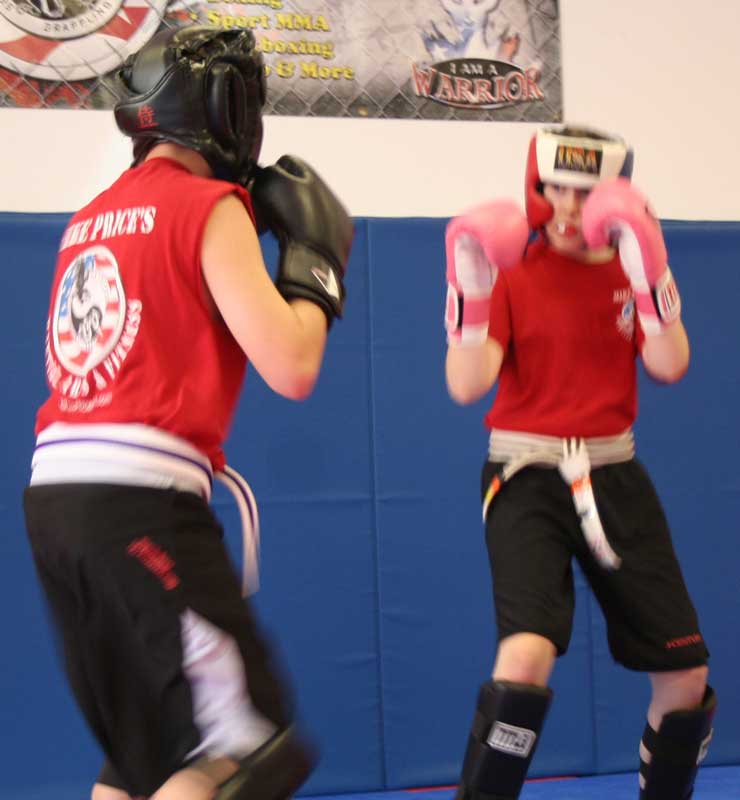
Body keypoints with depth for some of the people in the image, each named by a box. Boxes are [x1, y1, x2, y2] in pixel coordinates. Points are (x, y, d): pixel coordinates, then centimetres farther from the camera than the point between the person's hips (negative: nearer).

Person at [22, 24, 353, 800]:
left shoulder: (90, 220, 18)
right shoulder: (210, 206, -4)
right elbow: (291, 368, -10)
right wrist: (315, 260, 8)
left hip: (53, 489, 8)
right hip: (140, 499, -8)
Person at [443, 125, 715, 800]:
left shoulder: (628, 273, 7)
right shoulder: (512, 274, -3)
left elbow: (670, 366, -8)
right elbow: (466, 386, -14)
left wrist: (648, 268, -18)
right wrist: (471, 285, -24)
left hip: (613, 477, 4)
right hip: (528, 478, -4)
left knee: (687, 679, 6)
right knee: (525, 655, -27)